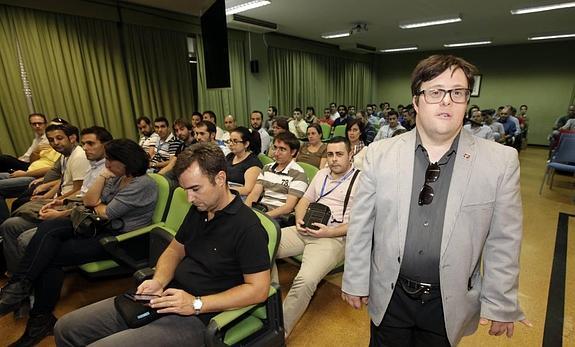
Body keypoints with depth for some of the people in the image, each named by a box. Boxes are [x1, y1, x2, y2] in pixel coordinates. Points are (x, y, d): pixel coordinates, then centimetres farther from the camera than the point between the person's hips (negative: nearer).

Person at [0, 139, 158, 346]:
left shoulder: (142, 184, -20)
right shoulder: (117, 177, 9)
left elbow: (105, 213, -17)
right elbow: (88, 201, 5)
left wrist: (96, 204, 5)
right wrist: (102, 177, -4)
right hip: (101, 227, 8)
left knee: (51, 256, -14)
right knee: (48, 228, -15)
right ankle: (19, 285, -15)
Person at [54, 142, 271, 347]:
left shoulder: (247, 227, -20)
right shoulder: (198, 210, 7)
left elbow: (258, 289, -20)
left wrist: (196, 304, -21)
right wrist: (159, 281, -4)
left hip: (194, 318, -8)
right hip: (168, 297, 8)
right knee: (66, 329, 10)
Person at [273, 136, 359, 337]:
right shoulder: (322, 174, 19)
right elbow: (304, 201, 20)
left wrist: (329, 232, -17)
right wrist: (299, 220, -1)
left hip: (334, 237, -7)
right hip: (305, 230, 7)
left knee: (306, 279, -30)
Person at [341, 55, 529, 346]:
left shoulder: (501, 161, -10)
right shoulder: (380, 153, -11)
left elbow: (503, 242, -4)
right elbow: (360, 226, -7)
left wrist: (500, 305, 1)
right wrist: (355, 282, -2)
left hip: (451, 303, 1)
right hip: (389, 295, 0)